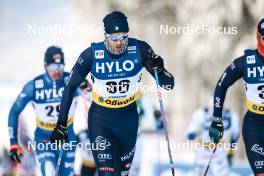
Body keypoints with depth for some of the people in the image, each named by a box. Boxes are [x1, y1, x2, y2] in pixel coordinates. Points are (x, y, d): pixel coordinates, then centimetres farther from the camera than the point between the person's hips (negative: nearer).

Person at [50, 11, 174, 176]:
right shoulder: (92, 54, -17)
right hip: (100, 117, -2)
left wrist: (159, 69, -35)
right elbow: (71, 87, -5)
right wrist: (61, 123, -7)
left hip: (129, 117, 2)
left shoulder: (140, 49, -15)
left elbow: (168, 84, -13)